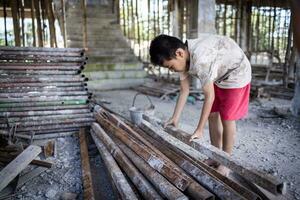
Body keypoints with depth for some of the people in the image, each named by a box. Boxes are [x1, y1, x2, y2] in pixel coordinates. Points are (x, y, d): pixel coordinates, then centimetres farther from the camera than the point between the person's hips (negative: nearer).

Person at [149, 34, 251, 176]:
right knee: (213, 115, 9)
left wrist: (199, 129, -26)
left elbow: (209, 96, -32)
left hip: (236, 74, -8)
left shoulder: (200, 59, -39)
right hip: (219, 76, 8)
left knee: (227, 119, -3)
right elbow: (184, 90, -4)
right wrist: (175, 118, -4)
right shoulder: (183, 58, -13)